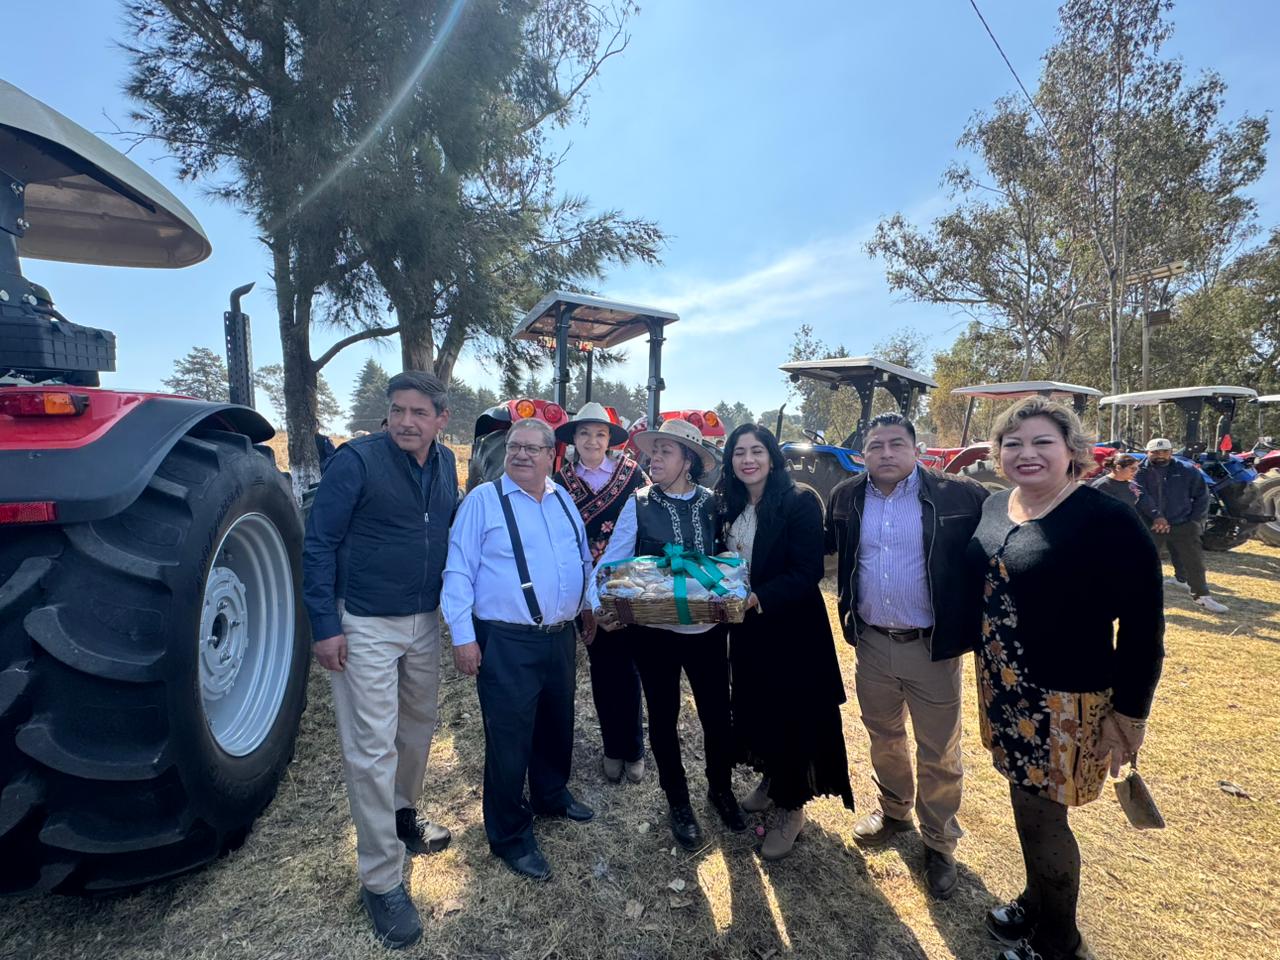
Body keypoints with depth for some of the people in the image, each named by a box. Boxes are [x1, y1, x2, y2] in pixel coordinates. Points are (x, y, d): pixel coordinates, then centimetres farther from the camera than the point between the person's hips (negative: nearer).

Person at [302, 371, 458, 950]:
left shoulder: (444, 463, 2)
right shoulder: (356, 461, -15)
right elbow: (318, 544, -12)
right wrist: (324, 626, -14)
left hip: (425, 621, 6)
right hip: (365, 626, -6)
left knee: (419, 725, 20)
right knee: (372, 749, 1)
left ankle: (402, 815, 45)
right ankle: (381, 879, 16)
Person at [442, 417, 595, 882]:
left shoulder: (564, 501, 9)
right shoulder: (483, 500, -8)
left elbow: (584, 561, 20)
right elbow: (458, 572, -10)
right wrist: (463, 635, -13)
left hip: (560, 636, 6)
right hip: (506, 641, -6)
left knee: (557, 725, 22)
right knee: (509, 739, 4)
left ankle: (551, 795, 47)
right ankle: (510, 836, 25)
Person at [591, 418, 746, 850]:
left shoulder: (713, 503, -1)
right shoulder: (639, 504, -6)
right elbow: (611, 559, -7)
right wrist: (599, 603, -22)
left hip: (707, 626, 1)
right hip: (653, 630, -1)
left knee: (717, 714, 11)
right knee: (664, 716, 15)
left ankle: (721, 788, 42)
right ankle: (678, 802, 40)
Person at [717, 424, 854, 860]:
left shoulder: (799, 504, -15)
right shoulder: (730, 506, 4)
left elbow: (807, 572, -21)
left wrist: (759, 598, -30)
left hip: (790, 628, -6)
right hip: (748, 629, 6)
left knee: (790, 713, 5)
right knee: (755, 706, 17)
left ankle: (790, 808, 24)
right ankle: (771, 780, 41)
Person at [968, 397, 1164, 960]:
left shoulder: (1109, 521, -18)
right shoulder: (994, 506, 2)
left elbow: (1143, 624, -14)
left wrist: (1128, 711, -12)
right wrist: (990, 674, 13)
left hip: (1065, 702, -6)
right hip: (1004, 689, 6)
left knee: (1040, 817, 9)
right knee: (1028, 806, 21)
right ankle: (1036, 906, 46)